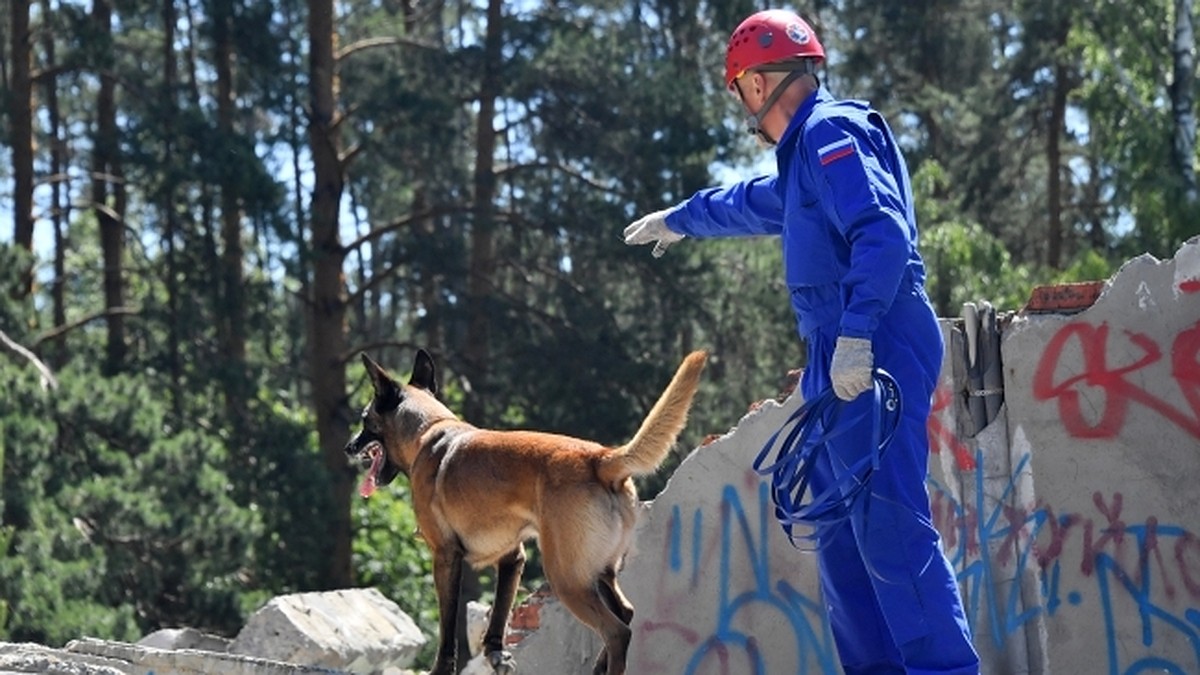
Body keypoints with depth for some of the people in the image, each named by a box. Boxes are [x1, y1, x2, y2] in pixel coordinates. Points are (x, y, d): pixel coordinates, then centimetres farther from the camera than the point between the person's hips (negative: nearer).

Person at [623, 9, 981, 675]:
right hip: (838, 357, 11)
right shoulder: (807, 149, 25)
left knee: (888, 522, -17)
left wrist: (855, 334, -31)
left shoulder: (831, 133, -8)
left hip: (871, 352, -11)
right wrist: (677, 220, 62)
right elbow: (751, 202, 46)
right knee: (842, 531, 11)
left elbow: (883, 232, -23)